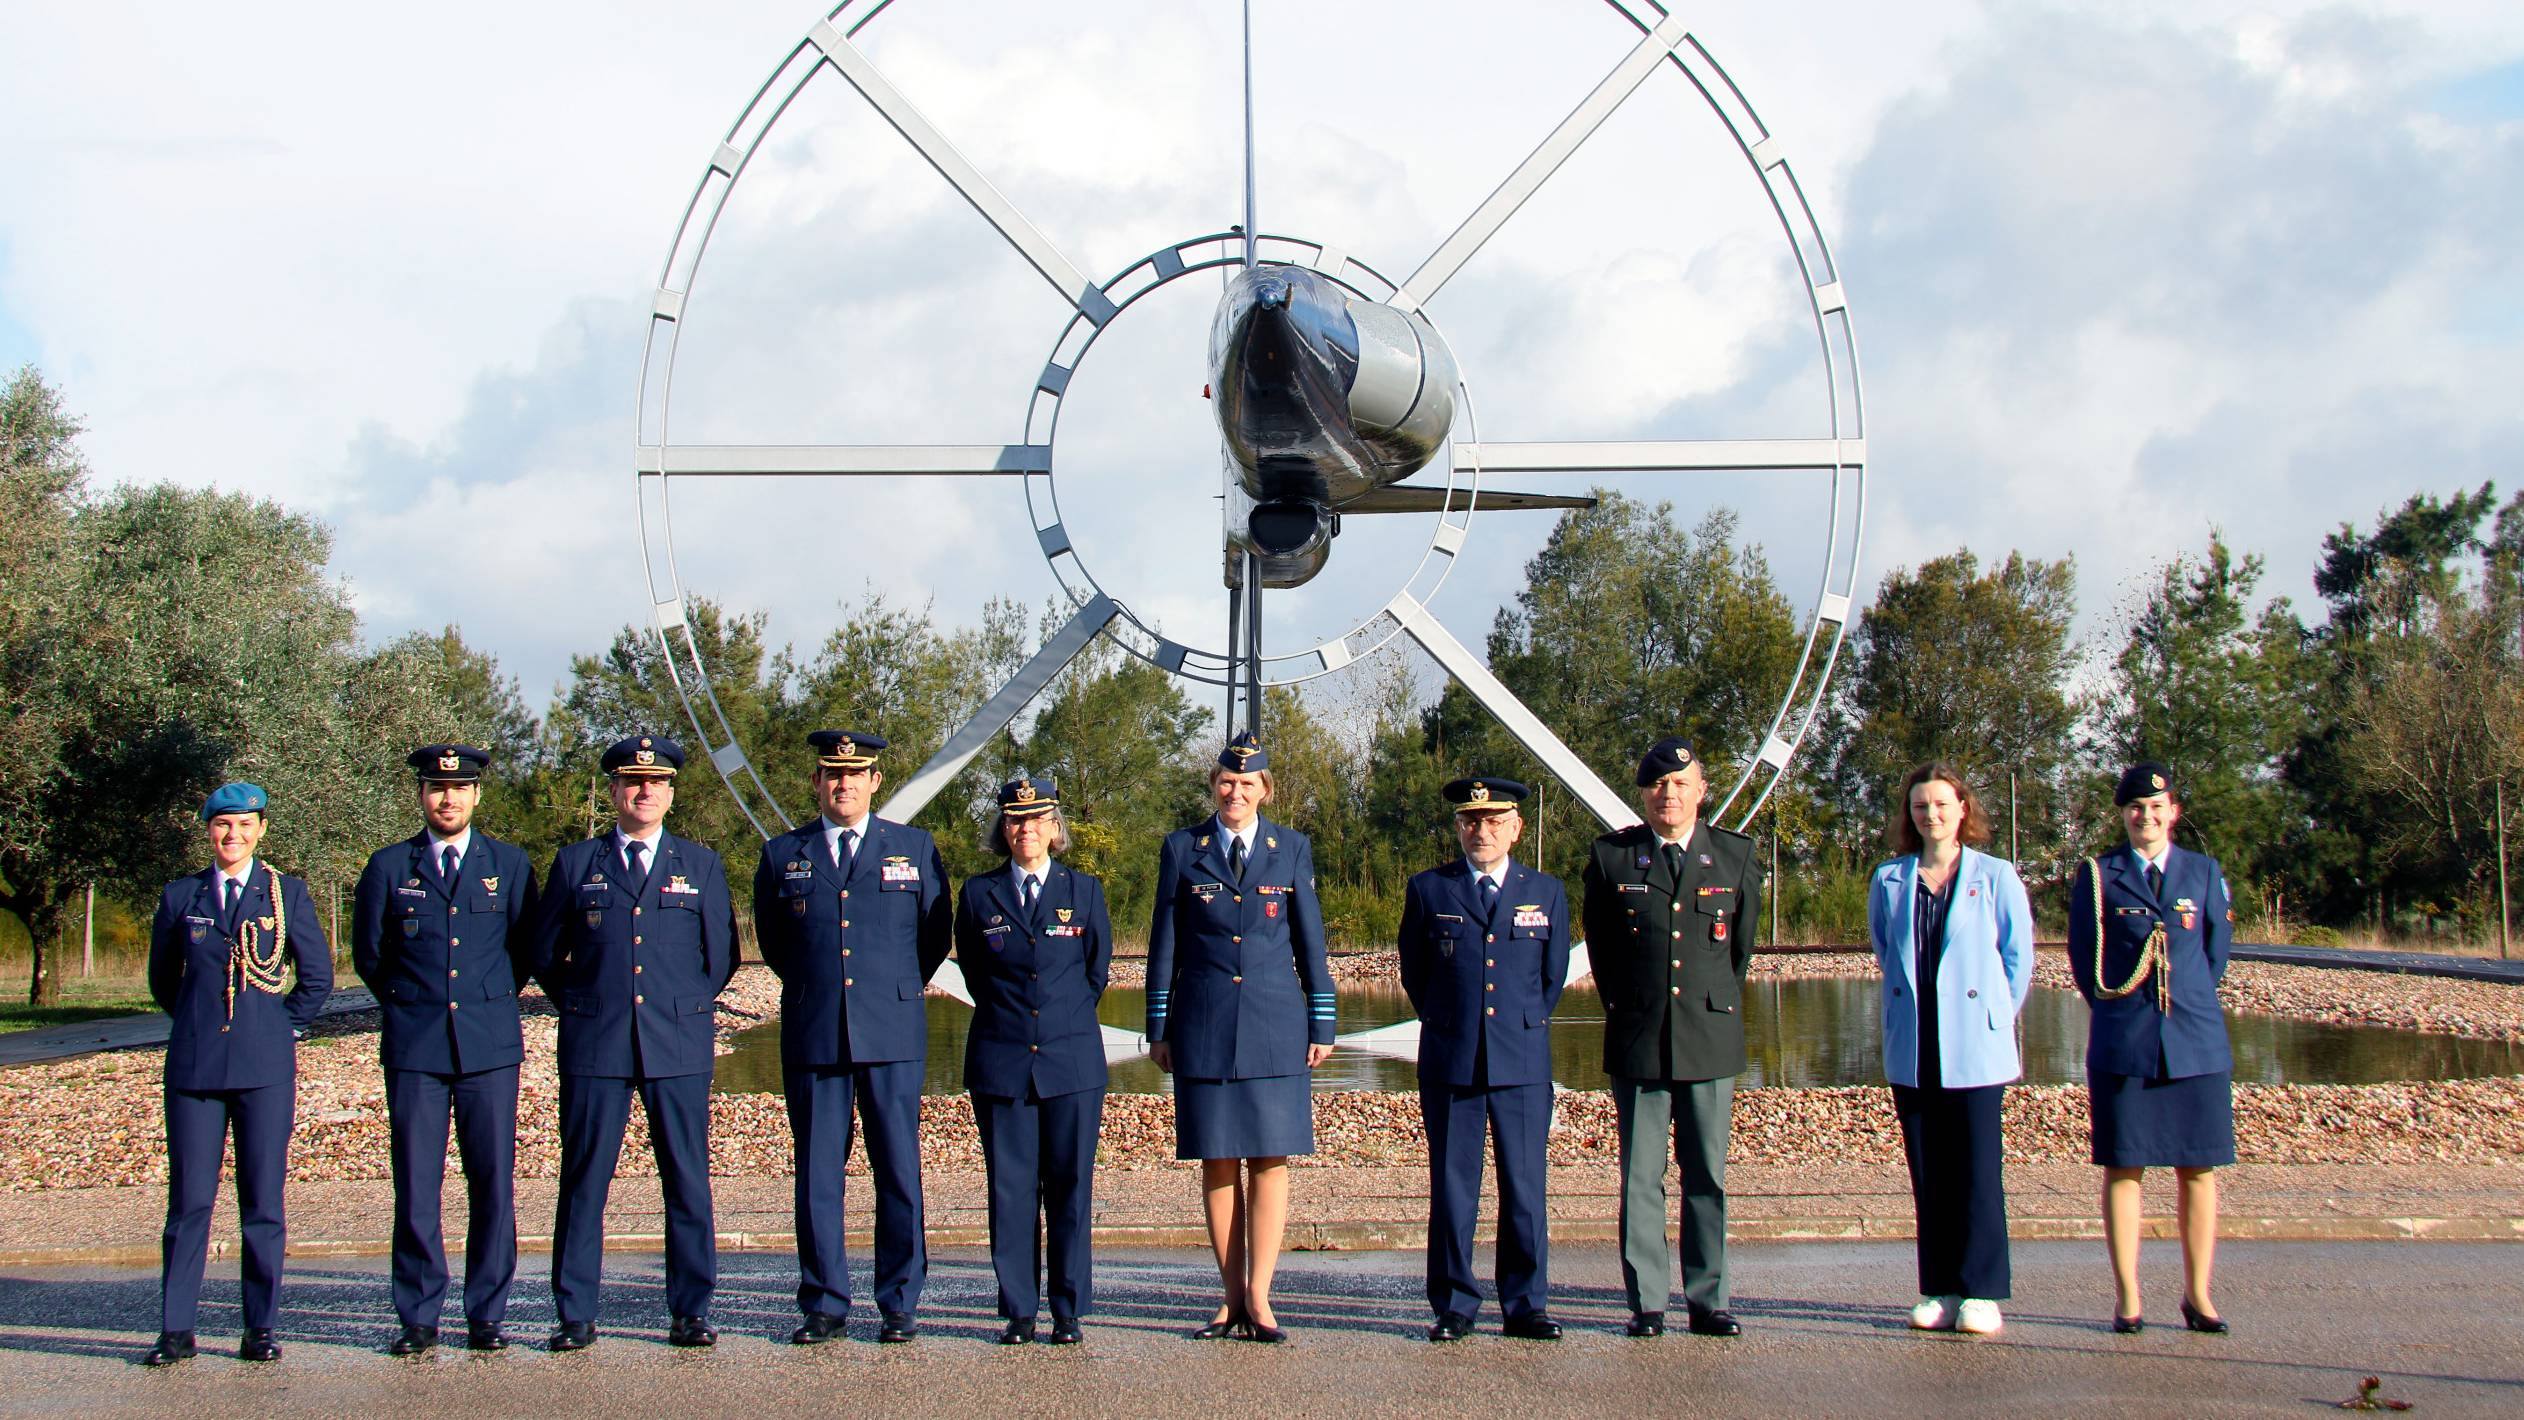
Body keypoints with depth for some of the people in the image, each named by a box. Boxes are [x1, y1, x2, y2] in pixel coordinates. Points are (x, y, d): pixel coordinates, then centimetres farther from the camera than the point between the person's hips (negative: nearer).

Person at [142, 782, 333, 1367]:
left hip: (266, 1068, -1)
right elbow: (162, 979, 20)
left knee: (263, 1202, 1)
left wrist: (282, 1028, 8)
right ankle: (176, 1329, 6)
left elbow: (317, 977, 10)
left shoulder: (287, 894, 5)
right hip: (195, 1069, 1)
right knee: (189, 1201, 0)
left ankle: (261, 1329, 8)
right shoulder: (181, 896, 8)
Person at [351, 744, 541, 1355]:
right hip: (413, 1050, 0)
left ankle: (486, 1315, 8)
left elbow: (527, 948, 16)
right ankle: (419, 1318, 7)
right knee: (415, 1188, -1)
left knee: (493, 1184, 0)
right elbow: (368, 953, 15)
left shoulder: (509, 864, 8)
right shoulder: (389, 866, 6)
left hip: (490, 1046, 0)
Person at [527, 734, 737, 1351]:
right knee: (584, 1182, 0)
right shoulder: (575, 863, 10)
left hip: (680, 1046, 0)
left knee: (688, 1182, 0)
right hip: (594, 1046, 0)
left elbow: (721, 958, 17)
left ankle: (690, 1313, 8)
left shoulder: (701, 866, 12)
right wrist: (583, 1010, 11)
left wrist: (685, 1011, 12)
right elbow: (545, 957, 15)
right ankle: (576, 1316, 6)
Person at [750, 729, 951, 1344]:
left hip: (893, 1036, -1)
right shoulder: (783, 855, 9)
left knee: (898, 1174, 0)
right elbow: (771, 940, 20)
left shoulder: (916, 849, 8)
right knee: (816, 1176, 2)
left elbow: (936, 935, 16)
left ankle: (900, 1305, 7)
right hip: (812, 1036, 1)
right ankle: (824, 1305, 9)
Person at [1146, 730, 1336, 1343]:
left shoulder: (1291, 849, 6)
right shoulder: (1182, 849, 5)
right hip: (1204, 1027, 0)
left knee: (1269, 1160, -2)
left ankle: (1258, 1300, 0)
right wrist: (1158, 1028, 4)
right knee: (1217, 1162, 3)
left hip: (1275, 1026, 0)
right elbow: (1165, 943, 7)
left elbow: (1311, 940, 8)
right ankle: (1233, 1298, 9)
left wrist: (1322, 1024, 4)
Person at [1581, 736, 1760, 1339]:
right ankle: (1647, 1302, 8)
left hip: (1711, 1041, 1)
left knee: (1708, 1177, 5)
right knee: (1640, 1178, 2)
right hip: (1638, 1042, -1)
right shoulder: (1610, 858, 2)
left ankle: (1708, 1301, 12)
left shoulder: (1735, 856, 5)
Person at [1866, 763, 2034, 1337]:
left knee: (1977, 1169, -3)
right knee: (1927, 1172, 5)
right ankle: (1940, 1289, 12)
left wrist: (1993, 1017, 6)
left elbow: (2018, 956, 5)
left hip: (1974, 1046, -3)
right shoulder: (1889, 880, 8)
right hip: (1912, 1050, 3)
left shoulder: (1996, 876, 1)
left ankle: (1981, 1293, 3)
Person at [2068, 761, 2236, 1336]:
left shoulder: (2204, 873, 9)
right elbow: (2083, 954, 8)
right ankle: (2128, 1299, 5)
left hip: (2196, 1044, 2)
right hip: (2122, 1046, -2)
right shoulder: (2097, 875, 4)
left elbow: (2216, 949, 16)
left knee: (2198, 1170, 3)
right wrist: (2115, 1008, 8)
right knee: (2123, 1169, 0)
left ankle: (2198, 1296, 11)